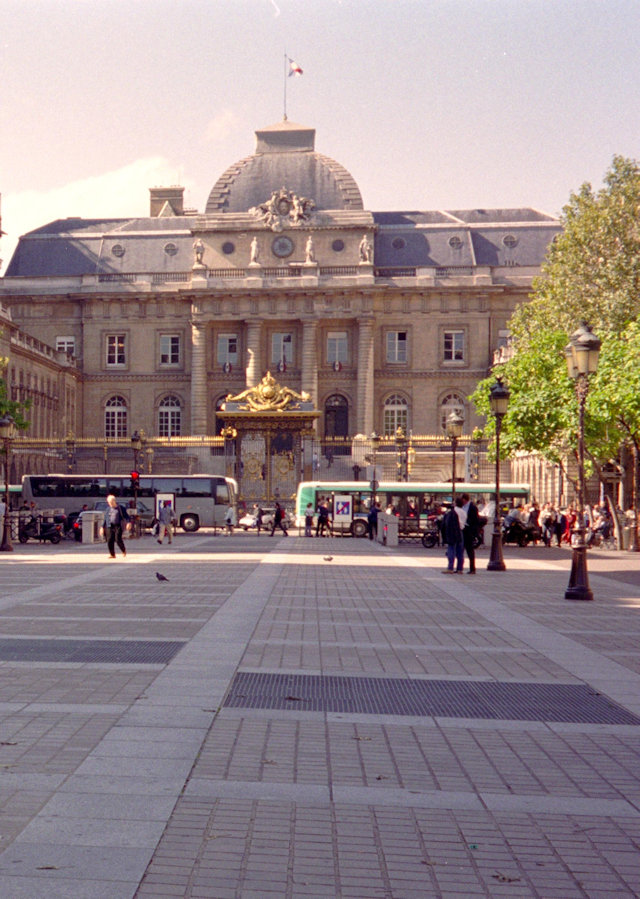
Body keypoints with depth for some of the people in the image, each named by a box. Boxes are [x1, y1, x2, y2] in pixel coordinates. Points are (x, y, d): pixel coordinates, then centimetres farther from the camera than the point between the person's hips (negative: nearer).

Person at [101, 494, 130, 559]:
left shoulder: (121, 508, 5)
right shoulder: (108, 509, 16)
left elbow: (126, 516, 3)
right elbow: (105, 519, 20)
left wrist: (128, 523, -13)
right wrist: (103, 527, 15)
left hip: (118, 526, -4)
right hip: (110, 526, 4)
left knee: (118, 539, -16)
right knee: (110, 540, -6)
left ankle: (124, 550, 9)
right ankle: (112, 554, 3)